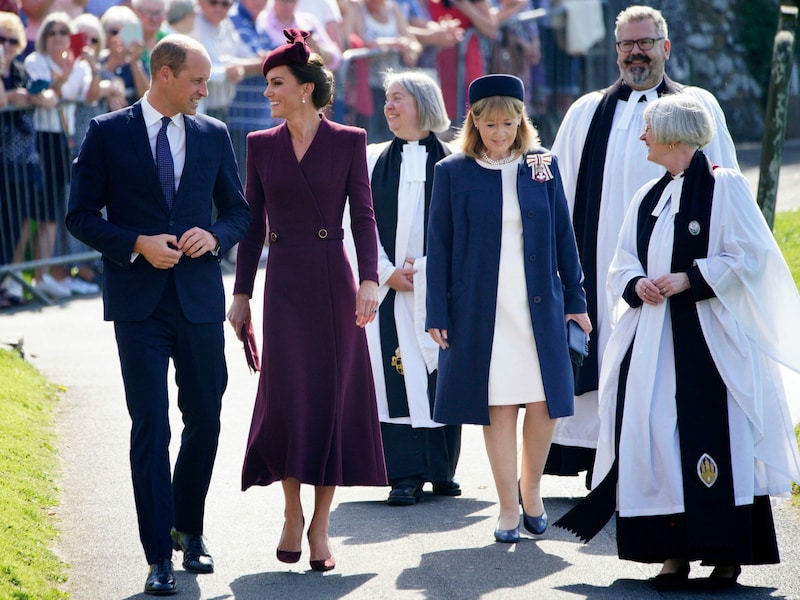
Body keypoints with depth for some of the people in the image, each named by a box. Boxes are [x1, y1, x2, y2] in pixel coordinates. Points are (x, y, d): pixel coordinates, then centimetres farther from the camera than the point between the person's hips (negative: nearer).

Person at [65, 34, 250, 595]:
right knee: (151, 426, -5)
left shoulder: (214, 135, 8)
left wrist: (215, 236, -7)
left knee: (205, 420, 10)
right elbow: (81, 215, -1)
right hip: (139, 301, -3)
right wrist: (137, 244, -15)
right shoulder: (108, 133, -1)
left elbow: (240, 211, 15)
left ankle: (189, 528, 31)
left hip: (200, 296, 3)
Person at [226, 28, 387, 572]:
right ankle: (293, 512, 12)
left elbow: (363, 214, -2)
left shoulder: (349, 142, 0)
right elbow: (253, 223, 10)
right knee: (286, 398, -7)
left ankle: (321, 527, 8)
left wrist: (370, 279, -14)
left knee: (331, 400, 0)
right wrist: (242, 293, 9)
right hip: (284, 285, 1)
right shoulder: (262, 145, 7)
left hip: (332, 282, -1)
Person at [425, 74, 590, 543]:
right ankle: (509, 509, 8)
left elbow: (563, 236, 9)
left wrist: (575, 298, 8)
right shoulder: (453, 172, 0)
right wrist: (438, 312, -2)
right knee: (497, 408, 0)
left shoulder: (542, 166, 5)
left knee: (544, 403, 1)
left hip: (538, 306, 2)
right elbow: (439, 245, 2)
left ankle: (531, 487, 23)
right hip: (480, 308, -2)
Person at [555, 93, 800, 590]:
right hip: (654, 340, 6)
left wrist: (688, 279, -16)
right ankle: (674, 552, 3)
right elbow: (622, 267, 18)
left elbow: (749, 257, -9)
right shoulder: (648, 198, 16)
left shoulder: (725, 187, -3)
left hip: (711, 343, -6)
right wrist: (637, 285, -4)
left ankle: (726, 554, -2)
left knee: (717, 440, -8)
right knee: (658, 442, -1)